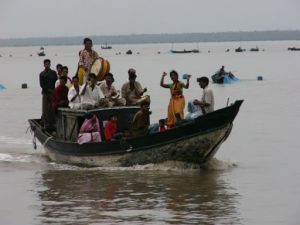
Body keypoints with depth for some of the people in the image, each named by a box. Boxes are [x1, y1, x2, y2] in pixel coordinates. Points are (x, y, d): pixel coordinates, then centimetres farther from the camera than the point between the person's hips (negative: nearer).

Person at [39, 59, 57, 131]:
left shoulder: (53, 73, 11)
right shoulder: (42, 74, 6)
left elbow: (56, 82, 7)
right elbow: (42, 84, 0)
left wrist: (53, 90, -6)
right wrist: (48, 90, -10)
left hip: (53, 93, 1)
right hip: (45, 93, -1)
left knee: (52, 109, -1)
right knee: (45, 109, -6)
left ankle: (52, 124, 3)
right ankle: (46, 124, -6)